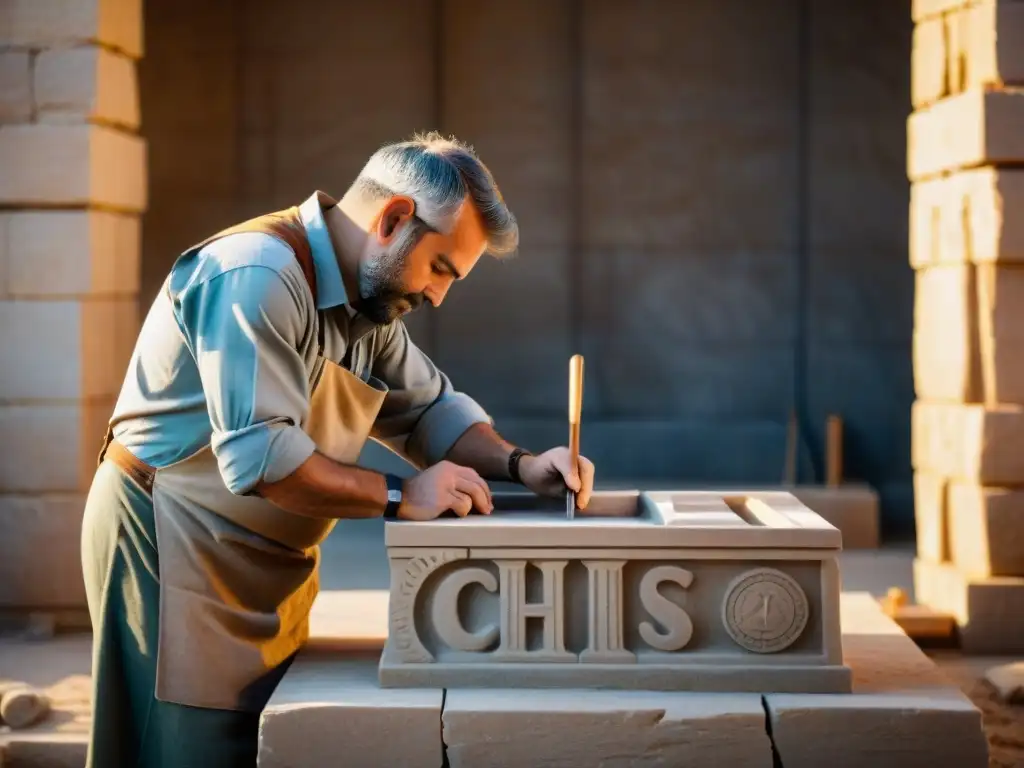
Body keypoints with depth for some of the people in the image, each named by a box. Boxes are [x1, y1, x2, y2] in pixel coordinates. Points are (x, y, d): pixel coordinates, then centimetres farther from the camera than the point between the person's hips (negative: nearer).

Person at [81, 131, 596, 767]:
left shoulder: (369, 299, 9)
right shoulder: (259, 275, -23)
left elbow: (430, 407, 15)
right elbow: (258, 456, -29)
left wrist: (519, 465, -4)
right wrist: (401, 497, -21)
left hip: (267, 566, 9)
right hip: (169, 541, -9)